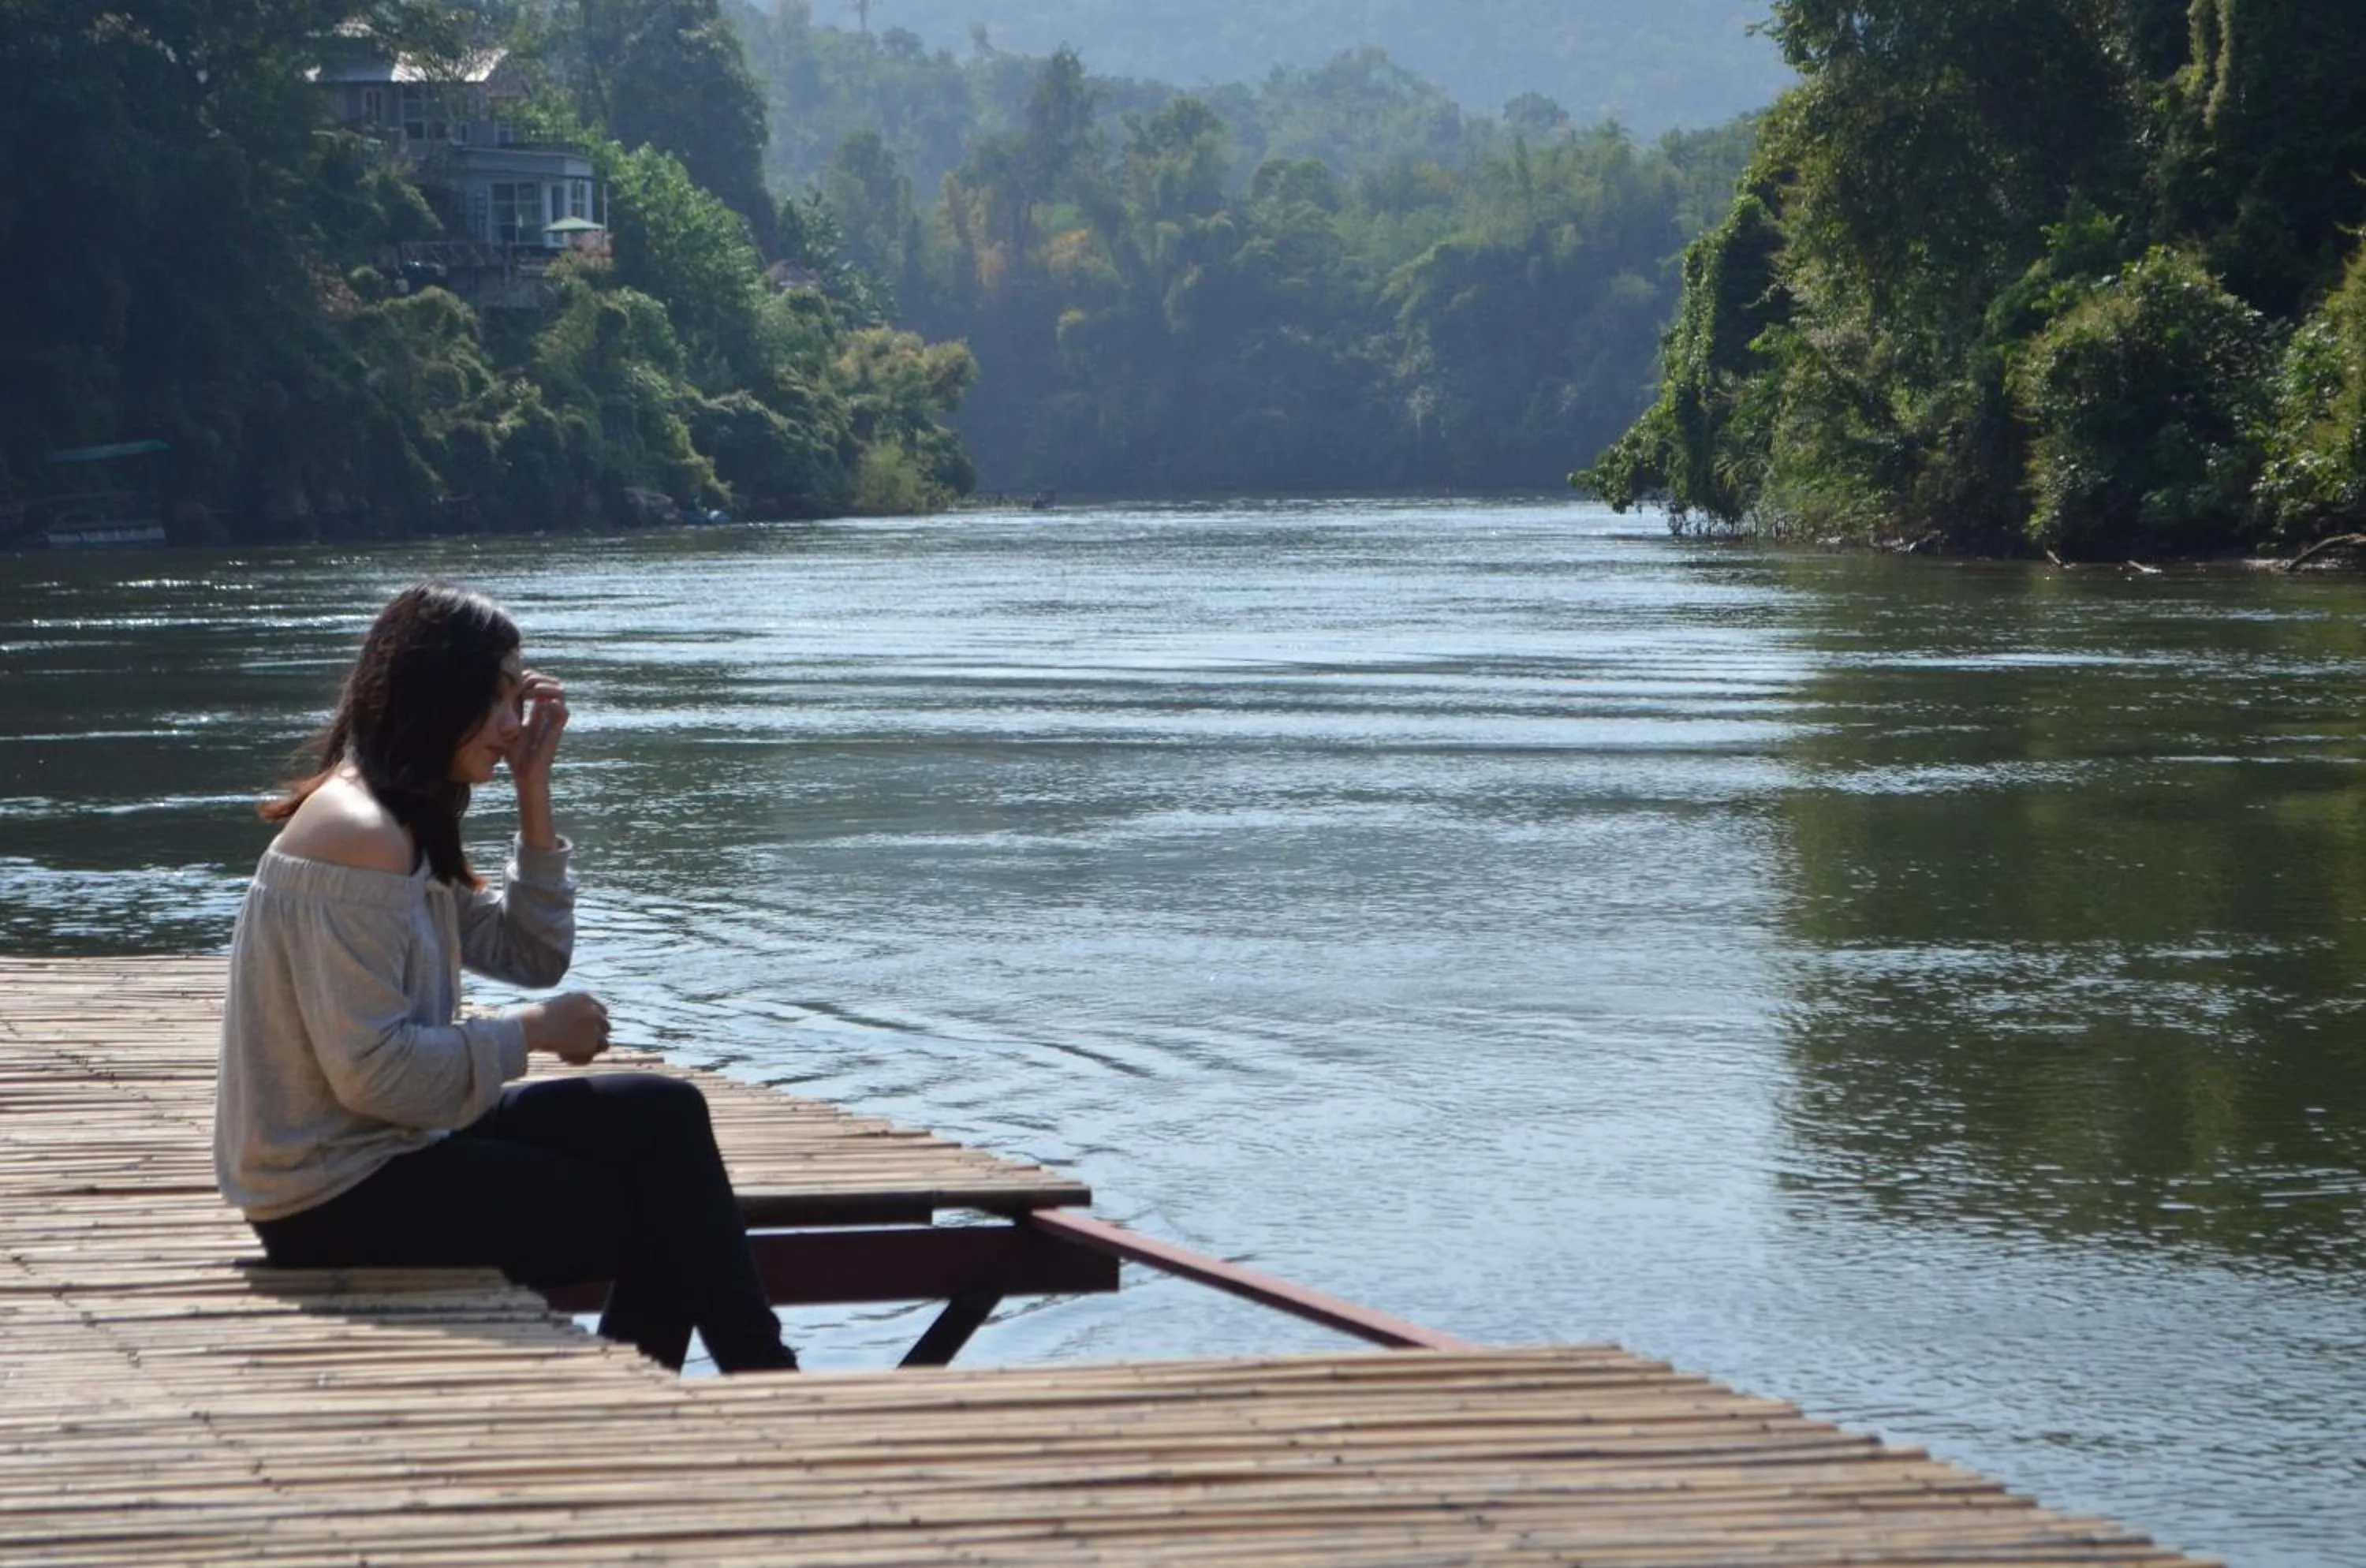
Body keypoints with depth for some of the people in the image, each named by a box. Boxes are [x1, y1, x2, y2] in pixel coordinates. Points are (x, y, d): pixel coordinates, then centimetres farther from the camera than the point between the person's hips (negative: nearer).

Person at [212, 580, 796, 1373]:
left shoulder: (403, 825, 12)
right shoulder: (356, 835, -21)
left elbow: (532, 954, 18)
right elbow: (373, 1071, -26)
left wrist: (533, 792, 9)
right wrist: (531, 1032, -13)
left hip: (388, 1150, 10)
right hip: (337, 1202, -10)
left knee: (663, 1116, 3)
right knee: (655, 1217, -4)